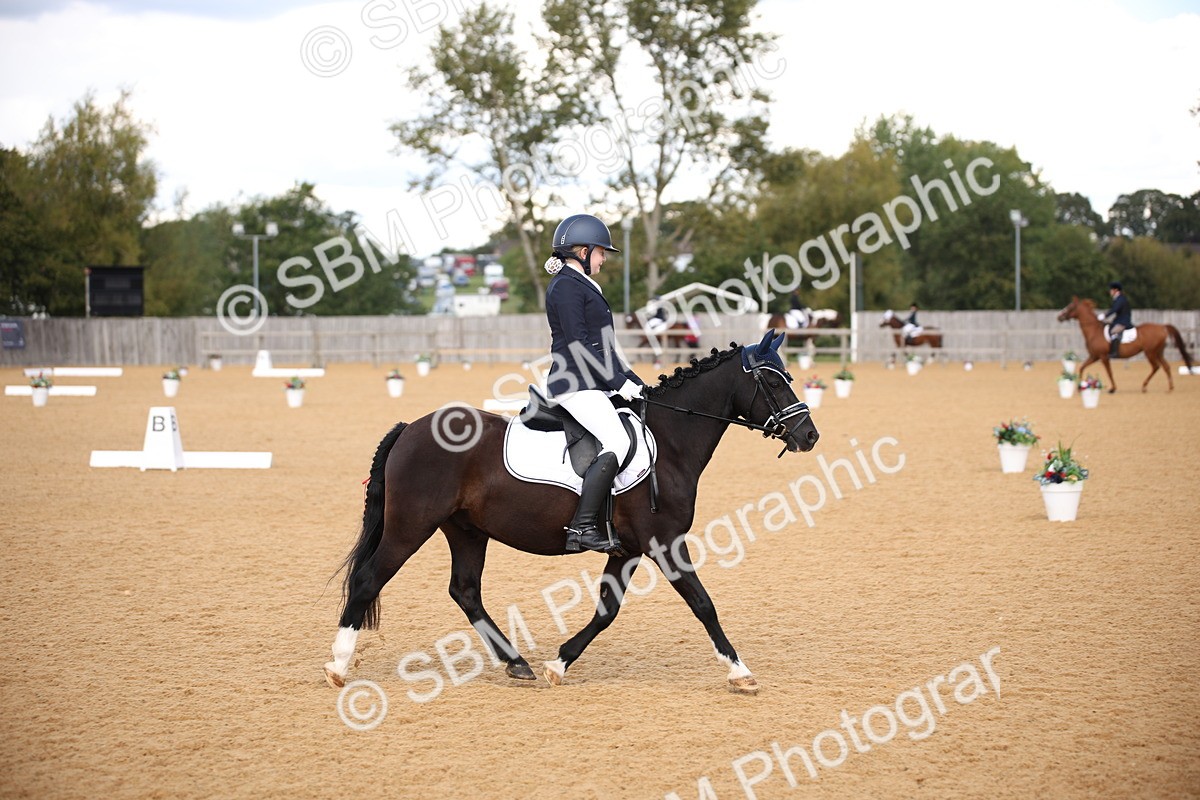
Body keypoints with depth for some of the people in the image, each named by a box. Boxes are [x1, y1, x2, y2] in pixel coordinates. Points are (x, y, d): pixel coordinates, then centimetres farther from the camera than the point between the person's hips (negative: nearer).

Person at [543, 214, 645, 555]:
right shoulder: (566, 286, -9)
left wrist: (636, 383, 17)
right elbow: (578, 345, -17)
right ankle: (582, 527, -27)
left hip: (595, 386, 11)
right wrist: (620, 382, -17)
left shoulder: (584, 286, 23)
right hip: (576, 386, -11)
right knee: (617, 443, -25)